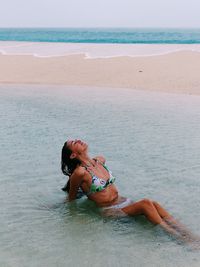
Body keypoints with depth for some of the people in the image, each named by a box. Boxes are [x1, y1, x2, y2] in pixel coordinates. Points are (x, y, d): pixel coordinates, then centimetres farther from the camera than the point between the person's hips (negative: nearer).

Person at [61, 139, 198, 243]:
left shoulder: (100, 160, 8)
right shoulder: (80, 172, -15)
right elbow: (71, 198, 1)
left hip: (123, 202, 6)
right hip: (110, 211, -6)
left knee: (154, 203, -21)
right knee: (146, 203, -29)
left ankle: (190, 236, -28)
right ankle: (175, 237, -29)